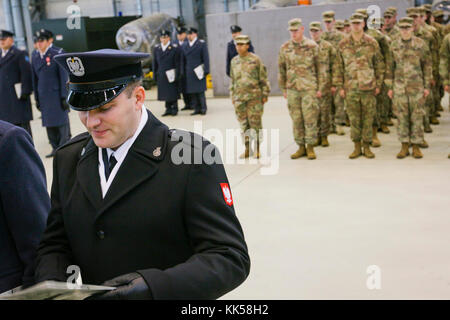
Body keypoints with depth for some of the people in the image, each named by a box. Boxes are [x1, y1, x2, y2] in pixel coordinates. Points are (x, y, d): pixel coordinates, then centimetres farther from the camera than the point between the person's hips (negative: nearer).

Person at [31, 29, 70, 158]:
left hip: (57, 95, -5)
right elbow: (35, 80, 15)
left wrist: (64, 97, -10)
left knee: (61, 122, 0)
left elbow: (63, 77, -7)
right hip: (44, 96, 5)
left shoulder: (57, 54, -5)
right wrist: (37, 99, 12)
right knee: (49, 124, 8)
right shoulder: (35, 59, 10)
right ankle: (55, 148, 18)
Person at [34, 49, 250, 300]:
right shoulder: (68, 159, -2)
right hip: (85, 293, 5)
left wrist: (155, 286, -36)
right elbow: (55, 244, 3)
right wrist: (51, 286, -18)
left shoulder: (194, 157, -20)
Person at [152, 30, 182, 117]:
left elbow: (178, 63, -5)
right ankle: (168, 109, 15)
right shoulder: (156, 48, 9)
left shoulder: (175, 48, -4)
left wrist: (177, 75, -9)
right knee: (165, 93, 7)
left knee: (173, 93, 0)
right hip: (161, 76, 4)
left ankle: (174, 109, 10)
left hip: (172, 75, -4)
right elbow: (154, 62, 12)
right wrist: (155, 75, 8)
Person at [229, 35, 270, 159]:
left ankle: (257, 149, 7)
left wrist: (265, 94, -3)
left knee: (255, 123, -2)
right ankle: (247, 149, 16)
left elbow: (263, 79, -1)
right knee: (244, 124, 7)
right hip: (239, 97, 4)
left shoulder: (255, 59, -3)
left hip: (254, 96, -4)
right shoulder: (234, 61, 10)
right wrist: (232, 96, 16)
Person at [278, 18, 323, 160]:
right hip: (292, 89, 3)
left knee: (310, 118, -3)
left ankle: (310, 147, 6)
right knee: (296, 119, 6)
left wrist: (320, 88, -2)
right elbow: (281, 70, 13)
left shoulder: (312, 46, -1)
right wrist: (283, 89, 11)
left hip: (309, 88, -3)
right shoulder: (284, 48, 7)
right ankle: (301, 147, 15)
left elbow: (319, 68, 1)